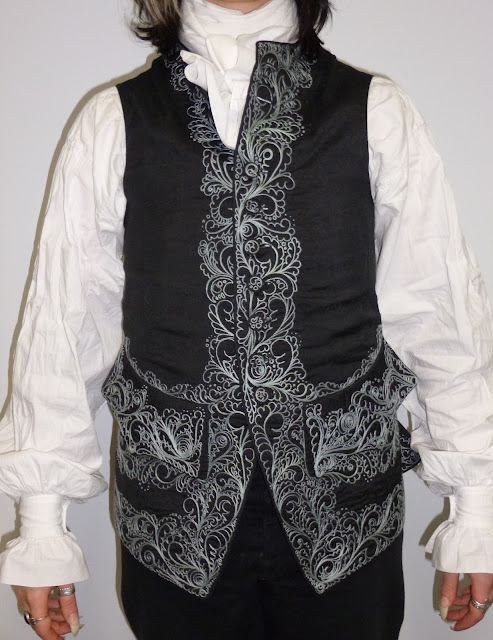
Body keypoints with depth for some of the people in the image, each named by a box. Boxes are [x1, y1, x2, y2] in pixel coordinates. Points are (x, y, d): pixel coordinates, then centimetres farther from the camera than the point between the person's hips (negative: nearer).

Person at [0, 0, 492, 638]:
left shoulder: (377, 114, -3)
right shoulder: (112, 122, -3)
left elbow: (442, 312, -2)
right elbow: (63, 323, -2)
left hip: (343, 513, 1)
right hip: (177, 514, 0)